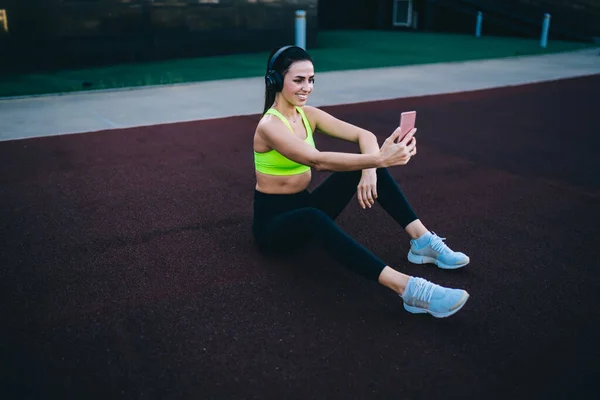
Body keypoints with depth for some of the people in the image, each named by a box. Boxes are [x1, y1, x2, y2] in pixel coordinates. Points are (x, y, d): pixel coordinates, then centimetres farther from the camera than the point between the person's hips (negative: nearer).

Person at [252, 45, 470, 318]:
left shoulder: (308, 114, 3)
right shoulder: (269, 126, -20)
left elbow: (364, 135, -5)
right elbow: (318, 161, -36)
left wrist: (371, 169, -26)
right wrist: (379, 159, -46)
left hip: (303, 205, 7)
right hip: (272, 220, -7)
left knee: (365, 162, -9)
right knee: (313, 218, -43)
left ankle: (422, 241, -12)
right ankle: (408, 288, -52)